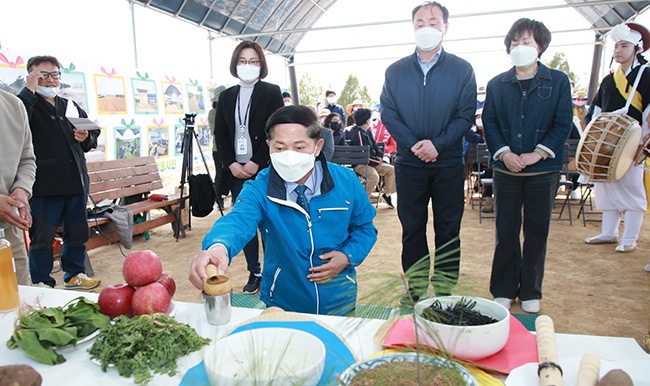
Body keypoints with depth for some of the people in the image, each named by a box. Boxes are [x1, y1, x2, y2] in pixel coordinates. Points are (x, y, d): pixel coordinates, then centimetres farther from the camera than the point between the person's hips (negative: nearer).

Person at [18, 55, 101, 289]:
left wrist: (86, 138, -1)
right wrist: (30, 90, -16)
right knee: (42, 237, 3)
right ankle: (41, 283, 16)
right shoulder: (28, 104, 1)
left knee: (77, 232, 14)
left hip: (76, 182, 6)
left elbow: (93, 139, 23)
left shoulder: (72, 107, 18)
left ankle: (74, 275, 29)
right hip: (44, 185, -5)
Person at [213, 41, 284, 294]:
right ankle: (254, 273, 17)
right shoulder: (226, 97, 13)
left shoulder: (272, 93, 1)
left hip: (264, 169, -4)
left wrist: (256, 163, -12)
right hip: (237, 170, 4)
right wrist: (231, 164, -4)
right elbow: (220, 134, 10)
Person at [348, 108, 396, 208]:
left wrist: (379, 157, 0)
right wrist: (376, 162, -11)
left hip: (372, 162, 10)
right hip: (360, 163, -10)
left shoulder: (367, 132, 15)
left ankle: (387, 194, 13)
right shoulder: (357, 132, -16)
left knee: (391, 169, 6)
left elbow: (374, 146, 20)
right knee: (374, 176, -35)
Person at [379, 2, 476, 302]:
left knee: (448, 229, 5)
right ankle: (417, 290, 20)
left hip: (448, 163, -1)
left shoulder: (462, 70, 4)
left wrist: (438, 144, -16)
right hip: (408, 163, 1)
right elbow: (387, 114, 1)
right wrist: (413, 145, -12)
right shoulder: (395, 71, 8)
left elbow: (466, 115, -2)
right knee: (412, 228, 7)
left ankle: (445, 292, 17)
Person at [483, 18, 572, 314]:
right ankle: (504, 290, 18)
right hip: (506, 169, 1)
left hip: (543, 170, -1)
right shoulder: (496, 84, 9)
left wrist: (537, 154, -12)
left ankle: (530, 292, 20)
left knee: (537, 232, 7)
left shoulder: (558, 81, 4)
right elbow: (488, 123, 3)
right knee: (506, 231, 6)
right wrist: (504, 153, -11)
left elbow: (563, 123, -1)